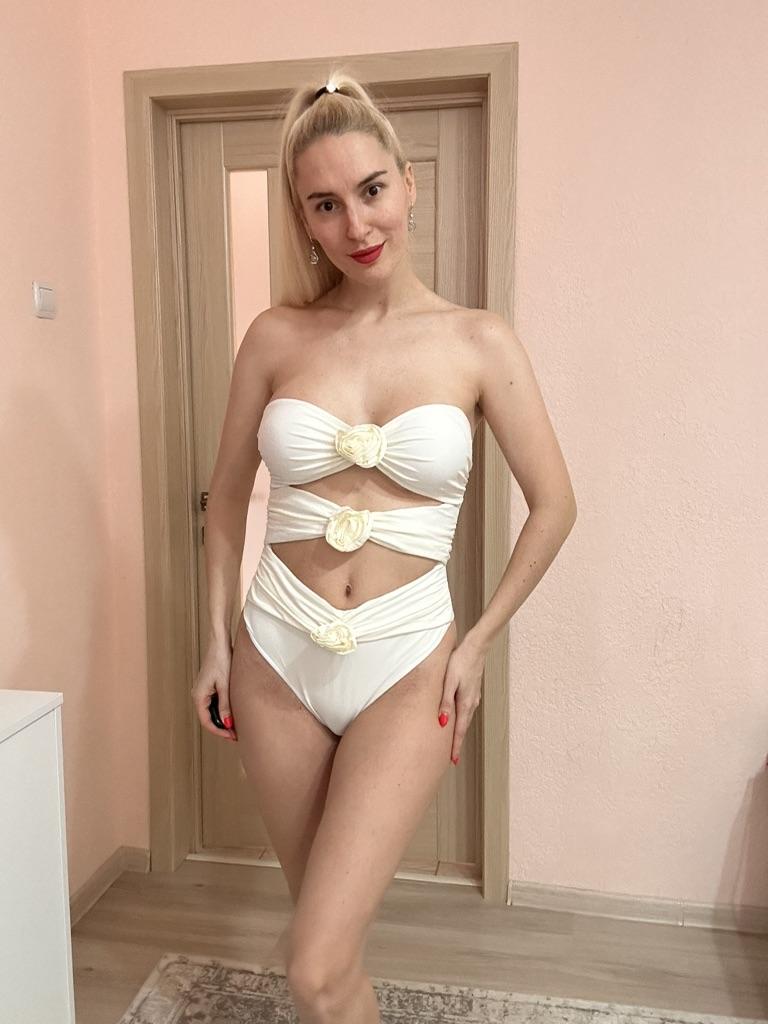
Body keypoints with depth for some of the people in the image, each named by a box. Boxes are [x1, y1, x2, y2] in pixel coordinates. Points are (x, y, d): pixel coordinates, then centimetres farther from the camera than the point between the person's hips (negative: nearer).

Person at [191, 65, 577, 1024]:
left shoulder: (478, 342, -5)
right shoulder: (276, 337, -1)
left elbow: (553, 504, 1)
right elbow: (227, 497, 9)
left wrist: (478, 642, -1)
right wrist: (216, 641, 6)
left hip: (405, 667, -2)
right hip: (276, 658, 3)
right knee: (332, 922, 20)